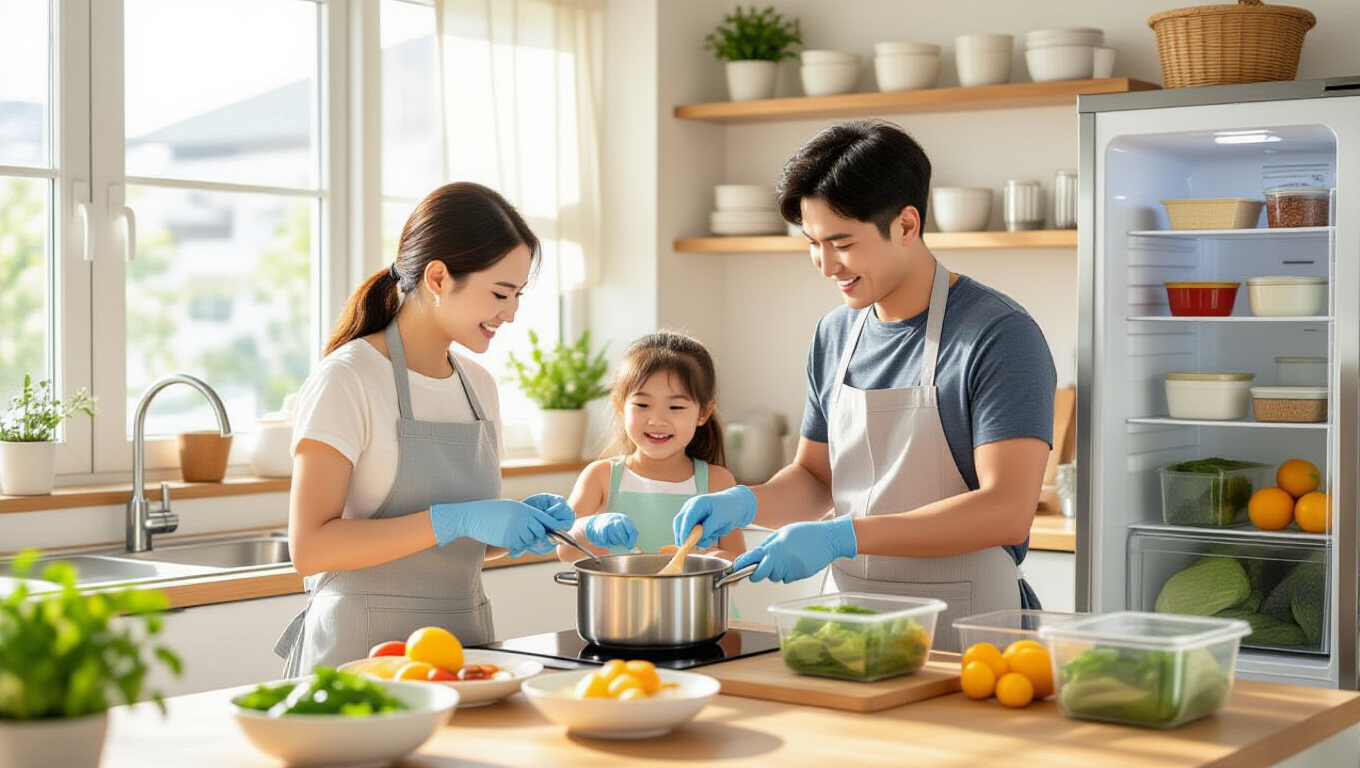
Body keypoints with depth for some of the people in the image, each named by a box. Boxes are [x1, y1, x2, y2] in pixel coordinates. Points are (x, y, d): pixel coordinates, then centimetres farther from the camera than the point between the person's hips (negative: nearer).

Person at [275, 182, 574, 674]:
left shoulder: (478, 385, 11)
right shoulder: (348, 379, -10)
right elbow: (310, 548, -17)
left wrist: (519, 526, -1)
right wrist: (456, 520, -21)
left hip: (464, 642, 6)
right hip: (363, 647, -6)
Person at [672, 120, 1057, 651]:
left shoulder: (1000, 335, -11)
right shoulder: (834, 335, 11)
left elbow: (1007, 511, -19)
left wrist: (843, 536, -24)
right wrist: (745, 503, -1)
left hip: (962, 631, -5)